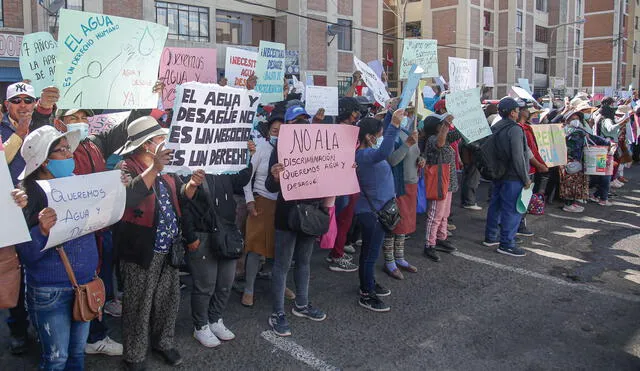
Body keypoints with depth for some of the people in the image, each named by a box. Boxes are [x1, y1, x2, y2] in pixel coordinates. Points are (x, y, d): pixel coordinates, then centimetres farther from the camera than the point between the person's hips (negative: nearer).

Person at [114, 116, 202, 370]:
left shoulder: (165, 169, 12)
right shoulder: (128, 168, -12)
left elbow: (181, 197, 11)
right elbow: (128, 196, -31)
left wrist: (192, 184, -10)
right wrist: (154, 168, -36)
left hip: (168, 248, 7)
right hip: (142, 249, -7)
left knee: (169, 298, 17)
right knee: (139, 306, 5)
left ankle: (164, 342, 37)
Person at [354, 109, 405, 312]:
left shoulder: (367, 151, 5)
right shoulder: (364, 154, -24)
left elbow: (385, 143, 22)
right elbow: (383, 152, -46)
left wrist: (391, 117, 12)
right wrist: (394, 124, -49)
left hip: (373, 209, 10)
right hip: (372, 211, -10)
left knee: (369, 250, 21)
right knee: (371, 252, -1)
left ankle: (368, 284, 37)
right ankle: (366, 295, 10)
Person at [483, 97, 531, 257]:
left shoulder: (494, 128, 8)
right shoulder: (515, 129, -17)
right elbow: (518, 157, -21)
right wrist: (526, 178, -13)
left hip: (498, 175, 9)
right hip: (512, 177, -9)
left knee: (496, 205, 17)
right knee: (512, 210, -2)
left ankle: (490, 237, 27)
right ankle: (506, 244, 3)